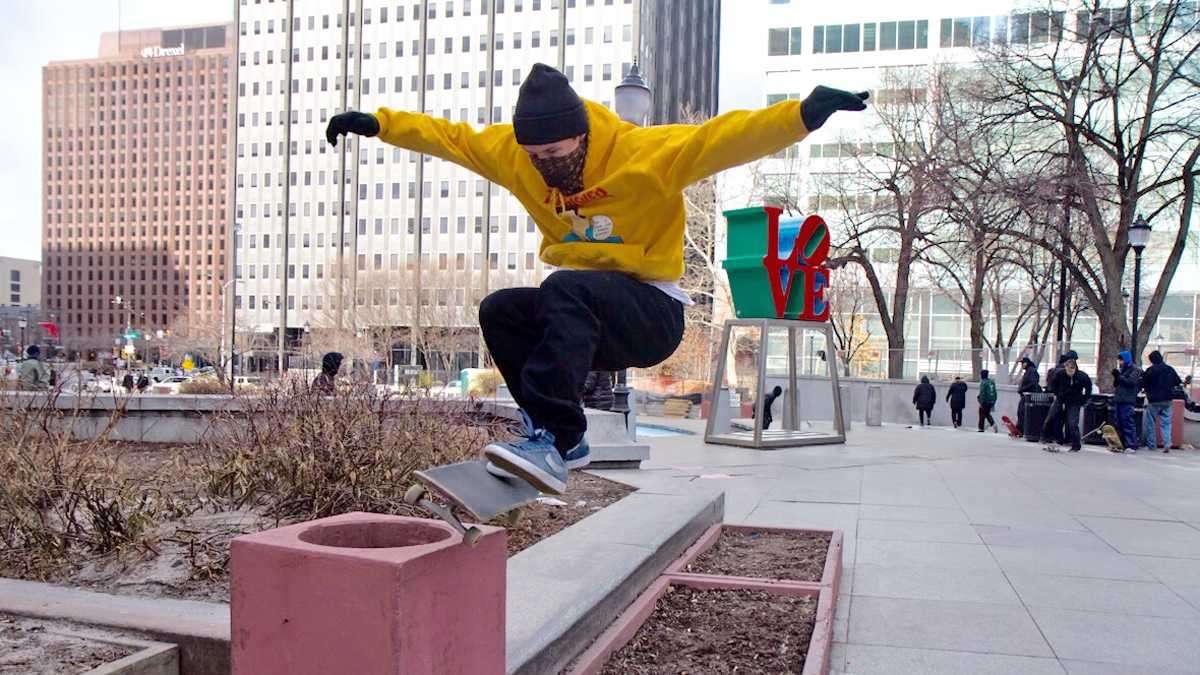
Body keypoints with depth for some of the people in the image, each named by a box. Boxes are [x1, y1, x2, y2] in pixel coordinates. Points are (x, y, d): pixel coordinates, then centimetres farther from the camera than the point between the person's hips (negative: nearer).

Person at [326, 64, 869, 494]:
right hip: (584, 319, 7)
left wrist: (804, 113, -40)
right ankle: (564, 441, -10)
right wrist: (378, 124, 3)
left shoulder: (646, 152, -16)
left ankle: (550, 444, -37)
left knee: (564, 289, -33)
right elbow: (450, 136, 8)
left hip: (653, 313, -6)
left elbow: (724, 137, -27)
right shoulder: (512, 153, 0)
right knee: (500, 310, -15)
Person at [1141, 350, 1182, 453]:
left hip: (1154, 400, -4)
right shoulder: (1170, 369, 4)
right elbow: (1178, 382, 15)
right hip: (1167, 400, 4)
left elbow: (1143, 384, -9)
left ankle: (1151, 444, 9)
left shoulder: (1150, 370, -11)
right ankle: (1167, 444, -5)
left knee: (1150, 422, 8)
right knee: (1166, 422, 8)